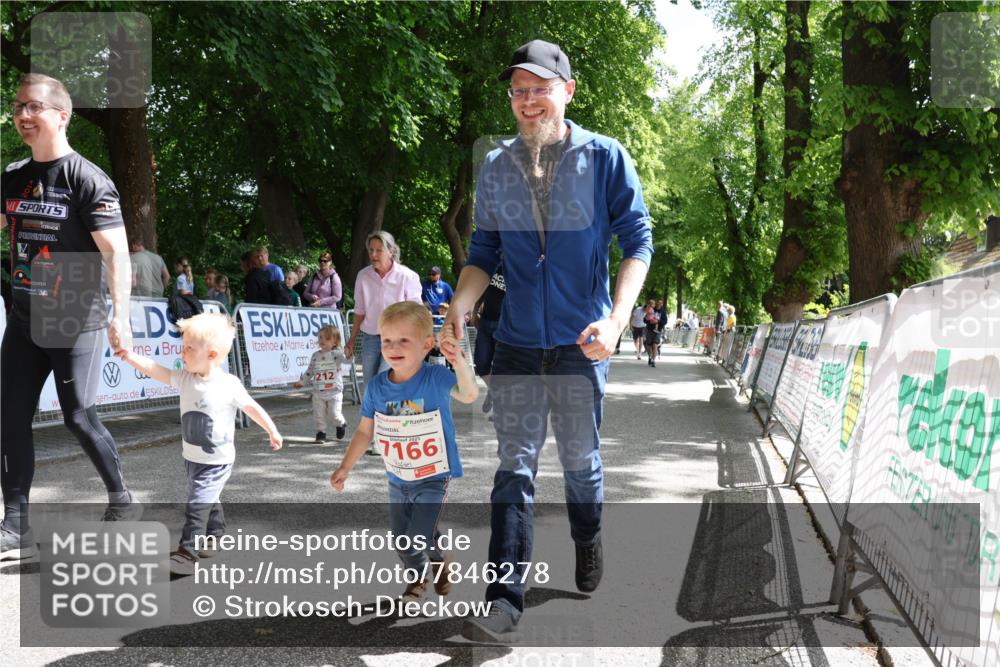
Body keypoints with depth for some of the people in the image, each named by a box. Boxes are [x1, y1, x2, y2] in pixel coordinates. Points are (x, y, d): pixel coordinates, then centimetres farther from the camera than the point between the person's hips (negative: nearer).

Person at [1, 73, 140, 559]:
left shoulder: (88, 180, -11)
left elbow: (117, 252, -17)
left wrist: (120, 316, -24)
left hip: (77, 323, -7)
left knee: (79, 418, -2)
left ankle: (122, 502, 20)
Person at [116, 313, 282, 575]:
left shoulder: (229, 385, -19)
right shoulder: (184, 378, -6)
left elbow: (251, 407, -7)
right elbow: (154, 369, -16)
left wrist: (273, 432, 5)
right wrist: (128, 355, -30)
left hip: (217, 461, -6)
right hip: (192, 458, 7)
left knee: (198, 504, -14)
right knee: (208, 501, 24)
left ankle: (188, 553, -11)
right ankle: (216, 537, 44)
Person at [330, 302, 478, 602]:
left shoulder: (436, 378, -21)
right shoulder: (376, 386, -8)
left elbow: (468, 395, -40)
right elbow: (365, 431, 4)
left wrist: (459, 363, -59)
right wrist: (346, 467, 2)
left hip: (434, 477, -5)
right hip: (397, 480, 5)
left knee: (418, 537, -8)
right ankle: (418, 576, 47)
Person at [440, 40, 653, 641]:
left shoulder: (605, 158, -3)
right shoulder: (496, 168, 6)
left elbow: (638, 241, -4)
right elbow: (485, 252, 10)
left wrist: (616, 320, -18)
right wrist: (457, 311, -8)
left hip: (581, 344, -2)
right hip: (517, 344, 2)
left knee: (581, 460, 13)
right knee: (515, 464, -1)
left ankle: (588, 542, 41)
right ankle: (505, 599, -1)